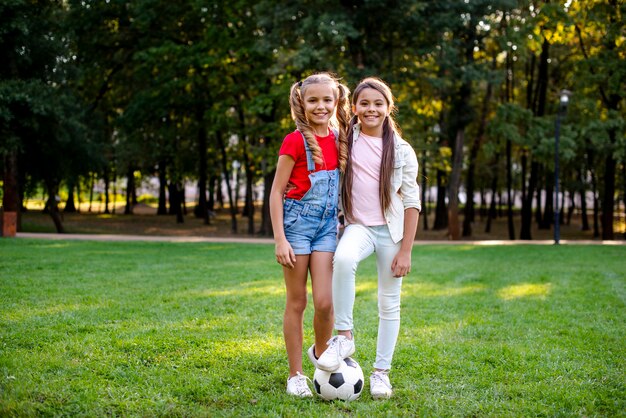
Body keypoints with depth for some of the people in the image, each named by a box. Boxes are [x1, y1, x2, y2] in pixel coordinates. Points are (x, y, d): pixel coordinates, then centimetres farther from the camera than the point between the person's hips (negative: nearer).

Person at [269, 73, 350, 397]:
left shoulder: (339, 140, 5)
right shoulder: (295, 141, -10)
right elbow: (276, 191, -9)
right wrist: (280, 239, -15)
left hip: (327, 225, 4)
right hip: (297, 221, -4)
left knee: (325, 302, -7)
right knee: (297, 302, 3)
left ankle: (321, 352, 22)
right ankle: (295, 375, 15)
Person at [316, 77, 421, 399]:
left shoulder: (402, 150, 0)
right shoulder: (345, 141, 1)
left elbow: (412, 203, -1)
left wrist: (405, 251, -6)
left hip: (391, 230, 1)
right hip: (358, 226, 0)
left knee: (389, 304, 4)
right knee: (343, 258, -35)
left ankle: (381, 372, 18)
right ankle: (344, 336, -21)